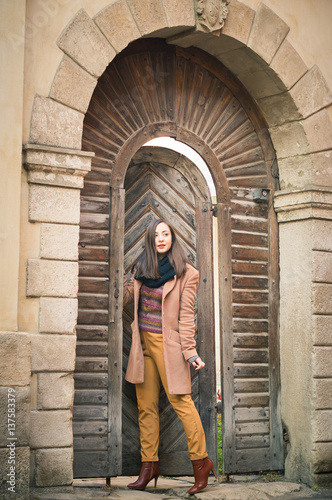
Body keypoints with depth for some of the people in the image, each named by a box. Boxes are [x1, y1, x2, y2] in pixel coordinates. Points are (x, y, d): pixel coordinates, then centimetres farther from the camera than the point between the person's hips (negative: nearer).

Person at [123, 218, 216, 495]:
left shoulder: (186, 273, -4)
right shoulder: (142, 268, 12)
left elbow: (186, 316, -7)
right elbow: (126, 297, 15)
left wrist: (190, 352, -12)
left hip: (167, 344, -5)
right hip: (143, 343, 6)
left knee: (180, 400, -7)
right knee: (146, 406, 7)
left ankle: (201, 461, 6)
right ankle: (149, 465, 14)